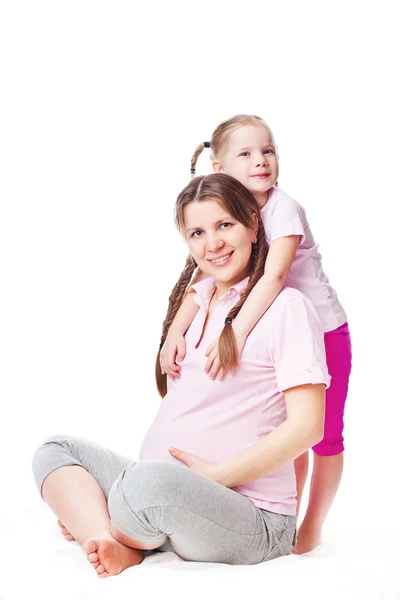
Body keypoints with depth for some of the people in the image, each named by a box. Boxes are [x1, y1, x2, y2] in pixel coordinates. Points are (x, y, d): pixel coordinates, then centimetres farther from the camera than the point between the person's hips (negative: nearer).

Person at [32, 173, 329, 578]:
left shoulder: (285, 306, -6)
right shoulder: (190, 302, 17)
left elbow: (306, 425, -13)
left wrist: (214, 475, -16)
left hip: (253, 520, -8)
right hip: (168, 495, 8)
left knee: (152, 481, -35)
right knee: (55, 450, 1)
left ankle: (92, 527, -3)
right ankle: (119, 550, -22)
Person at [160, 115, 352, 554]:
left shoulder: (284, 209, -24)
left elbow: (274, 275, -37)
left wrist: (237, 332, -45)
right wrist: (175, 332, -26)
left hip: (324, 332, -5)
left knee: (324, 433, 5)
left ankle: (312, 528, 19)